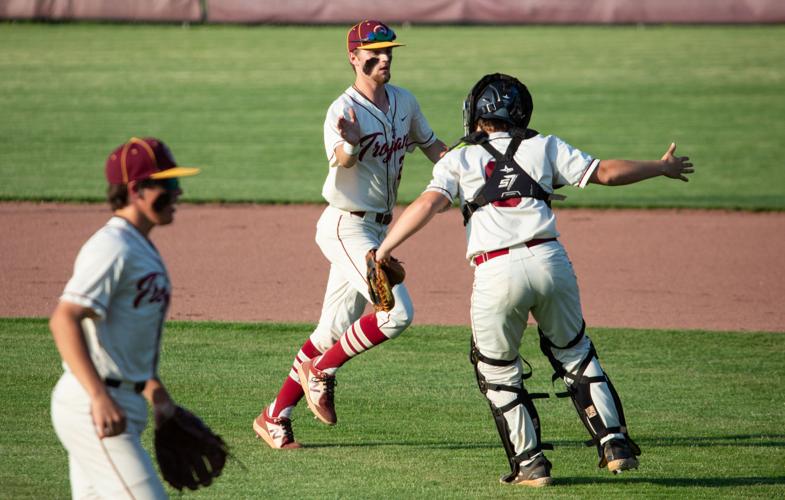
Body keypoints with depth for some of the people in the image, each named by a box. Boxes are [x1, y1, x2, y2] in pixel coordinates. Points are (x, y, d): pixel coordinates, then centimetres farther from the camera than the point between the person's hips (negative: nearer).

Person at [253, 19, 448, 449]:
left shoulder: (404, 103, 6)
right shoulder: (344, 111, -18)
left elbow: (429, 144, 22)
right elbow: (341, 162, -33)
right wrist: (352, 142, -56)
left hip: (376, 229, 8)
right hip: (345, 227, -8)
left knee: (334, 331, 10)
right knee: (397, 313, -20)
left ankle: (275, 417, 17)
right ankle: (321, 371, -2)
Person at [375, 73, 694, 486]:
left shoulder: (459, 160, 12)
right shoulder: (543, 147, 16)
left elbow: (426, 205, -2)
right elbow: (605, 172, 17)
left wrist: (382, 252, -1)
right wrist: (662, 168, 31)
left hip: (496, 274, -2)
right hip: (551, 262, 2)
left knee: (497, 371, 15)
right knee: (575, 355, 21)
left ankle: (530, 463, 12)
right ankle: (614, 443, 15)